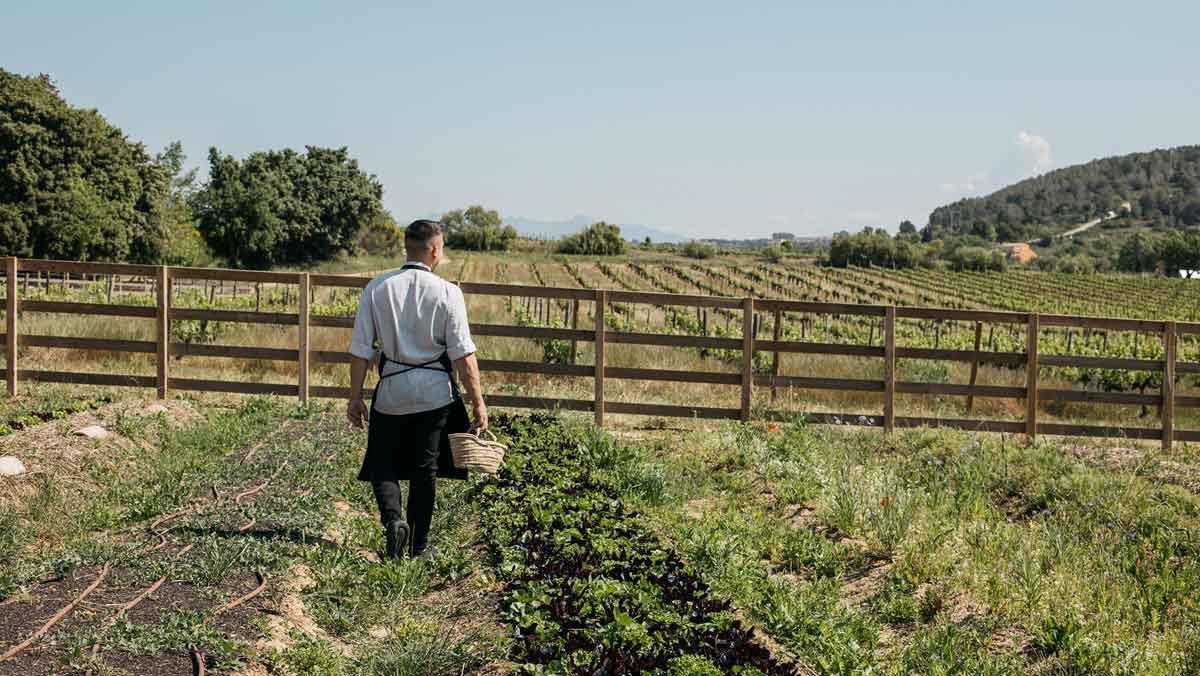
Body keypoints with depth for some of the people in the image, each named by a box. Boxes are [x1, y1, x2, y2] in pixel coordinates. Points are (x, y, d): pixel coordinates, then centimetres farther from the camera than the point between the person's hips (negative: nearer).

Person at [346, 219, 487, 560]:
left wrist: (355, 397, 7)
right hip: (434, 391, 0)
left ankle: (393, 519, -10)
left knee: (383, 464, 15)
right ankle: (419, 546, 20)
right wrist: (478, 402, -3)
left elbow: (360, 349, -2)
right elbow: (463, 355, -10)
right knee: (425, 468, 12)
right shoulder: (447, 292, -9)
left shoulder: (377, 288, -4)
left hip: (391, 390, 1)